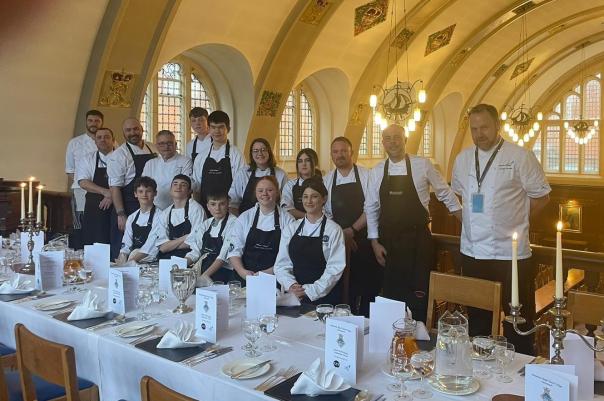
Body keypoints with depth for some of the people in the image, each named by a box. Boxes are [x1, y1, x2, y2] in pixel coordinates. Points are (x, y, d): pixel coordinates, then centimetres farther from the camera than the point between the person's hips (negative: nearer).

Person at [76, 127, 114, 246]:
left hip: (117, 207, -1)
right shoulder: (86, 159, 10)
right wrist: (105, 192, -16)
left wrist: (112, 196, -15)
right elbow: (83, 182, -3)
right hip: (94, 209, 1)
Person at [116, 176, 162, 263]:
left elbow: (151, 248, -12)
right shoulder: (131, 218, 15)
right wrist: (122, 260, -9)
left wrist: (131, 261, -19)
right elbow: (126, 245, 10)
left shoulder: (159, 216, -5)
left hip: (148, 263, -4)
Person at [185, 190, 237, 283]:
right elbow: (195, 251, 12)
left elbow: (224, 256, -15)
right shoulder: (206, 224, 15)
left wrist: (205, 275, -22)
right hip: (203, 268, 6)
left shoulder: (232, 223, -7)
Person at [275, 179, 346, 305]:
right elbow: (281, 264, 4)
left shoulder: (334, 230, -4)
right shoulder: (290, 229, 7)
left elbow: (336, 268, -10)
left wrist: (311, 290, -17)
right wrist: (291, 285, -14)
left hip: (324, 297, -2)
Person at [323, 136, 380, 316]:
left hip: (365, 239, -2)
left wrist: (352, 230, -16)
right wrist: (341, 235, -6)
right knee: (345, 287, 7)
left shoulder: (366, 175, -4)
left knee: (369, 287, 1)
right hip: (338, 242, 3)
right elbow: (325, 213, 6)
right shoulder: (327, 180, 6)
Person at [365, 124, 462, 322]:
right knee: (391, 292, 11)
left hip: (418, 240, -2)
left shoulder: (423, 165, -4)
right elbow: (371, 208, 8)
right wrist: (374, 242, 3)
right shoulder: (377, 172, 4)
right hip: (388, 241, 3)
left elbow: (446, 195, 5)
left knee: (419, 295, 1)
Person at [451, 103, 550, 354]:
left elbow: (541, 197, -1)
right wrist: (475, 218, 10)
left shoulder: (520, 157, -7)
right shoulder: (463, 159, 8)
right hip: (472, 252, 5)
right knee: (477, 318, 17)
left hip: (511, 252, -4)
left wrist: (514, 221, -1)